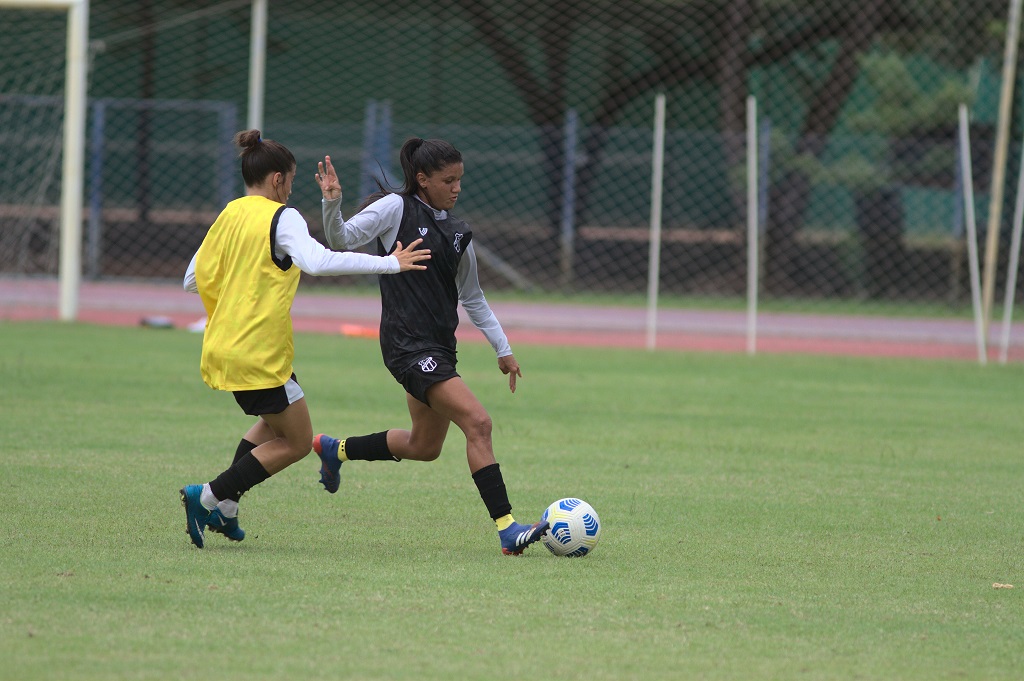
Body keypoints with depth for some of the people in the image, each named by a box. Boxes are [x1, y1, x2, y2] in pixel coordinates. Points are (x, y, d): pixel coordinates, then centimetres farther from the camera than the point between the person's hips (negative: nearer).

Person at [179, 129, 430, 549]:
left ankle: (224, 508, 15)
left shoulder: (229, 215, 10)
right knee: (295, 442, 4)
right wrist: (389, 264, -25)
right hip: (259, 353, -8)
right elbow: (317, 261, -28)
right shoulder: (282, 217, -11)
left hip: (224, 346, 8)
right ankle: (209, 497, -5)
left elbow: (195, 279, 14)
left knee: (275, 422, 27)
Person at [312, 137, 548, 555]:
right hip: (407, 344, -8)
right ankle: (507, 529, -19)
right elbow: (342, 240, -11)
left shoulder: (456, 232, 14)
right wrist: (332, 203, -29)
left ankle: (334, 450, 39)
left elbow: (472, 298, 22)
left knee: (424, 447, 17)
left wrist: (503, 349, 21)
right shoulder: (396, 208, -4)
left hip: (439, 348, 8)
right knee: (477, 422, -19)